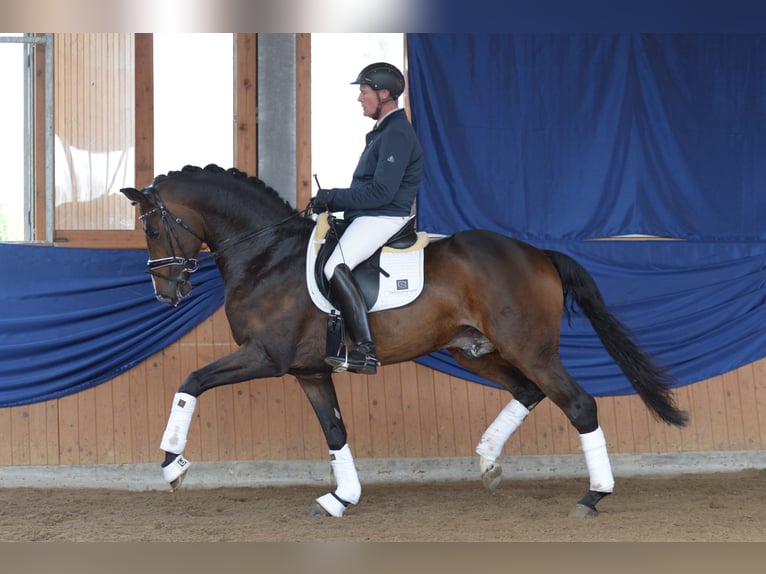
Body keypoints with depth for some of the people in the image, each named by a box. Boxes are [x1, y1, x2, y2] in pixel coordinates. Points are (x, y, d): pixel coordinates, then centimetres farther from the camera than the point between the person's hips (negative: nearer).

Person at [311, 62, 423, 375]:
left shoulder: (396, 134, -14)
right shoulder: (384, 131, 20)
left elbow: (381, 192, -21)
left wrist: (333, 197, -14)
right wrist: (331, 201, 9)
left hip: (384, 217, -11)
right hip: (368, 216, 11)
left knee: (335, 267, -28)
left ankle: (365, 352, -33)